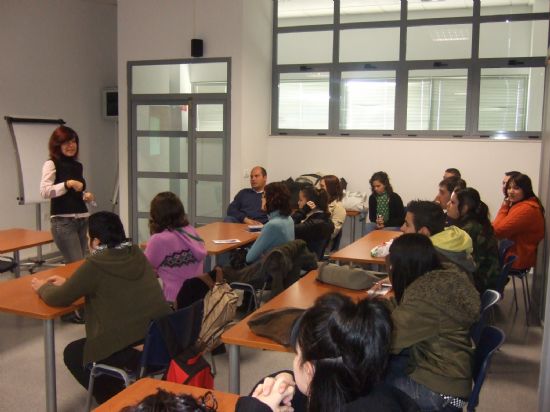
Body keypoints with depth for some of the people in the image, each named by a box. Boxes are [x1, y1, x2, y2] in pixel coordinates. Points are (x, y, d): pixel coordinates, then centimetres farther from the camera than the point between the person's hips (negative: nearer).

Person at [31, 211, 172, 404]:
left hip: (130, 351, -7)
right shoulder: (136, 255, 9)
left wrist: (42, 287, 23)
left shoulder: (95, 265, -11)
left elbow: (57, 299, 1)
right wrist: (67, 283, 32)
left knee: (72, 353, 22)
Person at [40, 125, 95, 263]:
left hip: (83, 219, 7)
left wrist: (86, 196, 5)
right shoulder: (51, 164, -5)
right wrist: (68, 183, -24)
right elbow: (44, 192, -17)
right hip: (63, 221, -7)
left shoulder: (78, 165, 13)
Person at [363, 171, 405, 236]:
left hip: (393, 226, -3)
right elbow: (371, 216, 10)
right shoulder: (372, 198, 3)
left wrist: (385, 224, -19)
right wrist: (377, 221, -15)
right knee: (367, 227, -28)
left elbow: (401, 219, -8)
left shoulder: (395, 198, -9)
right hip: (377, 224, 3)